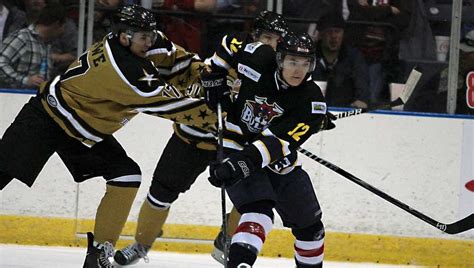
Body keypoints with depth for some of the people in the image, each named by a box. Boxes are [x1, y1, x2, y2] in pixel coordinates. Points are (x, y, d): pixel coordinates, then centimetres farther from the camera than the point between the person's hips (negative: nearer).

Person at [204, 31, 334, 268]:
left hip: (278, 160, 4)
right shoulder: (257, 61, -16)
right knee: (259, 210, -29)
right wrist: (213, 81, 0)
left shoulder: (312, 100, -17)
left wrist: (246, 161, -41)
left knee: (309, 225, 12)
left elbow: (280, 141, -29)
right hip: (237, 145, -4)